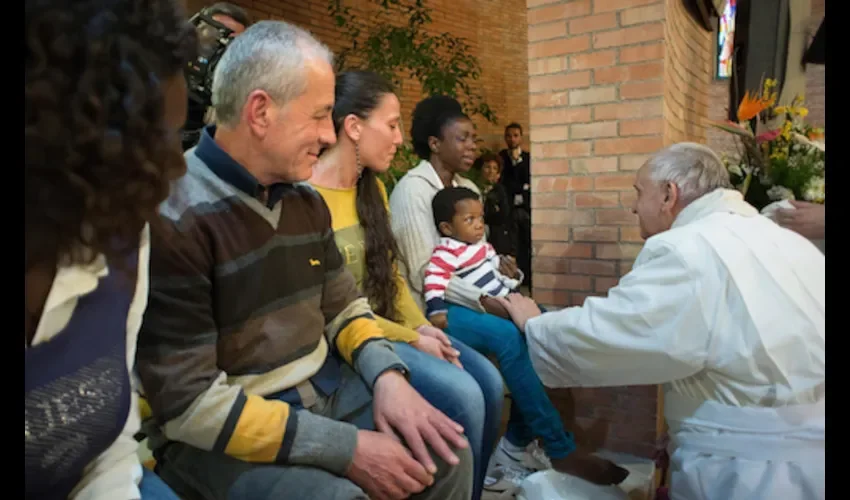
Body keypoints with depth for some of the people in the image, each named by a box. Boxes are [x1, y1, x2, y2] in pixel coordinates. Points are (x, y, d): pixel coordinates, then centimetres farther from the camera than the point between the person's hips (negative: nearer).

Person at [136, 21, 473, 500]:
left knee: (446, 454, -2)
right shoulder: (171, 219, -21)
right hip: (217, 433, -6)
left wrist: (388, 375, -9)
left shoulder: (307, 200, 3)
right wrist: (346, 448, -22)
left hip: (324, 388, 7)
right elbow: (190, 403, -22)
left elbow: (344, 306, 12)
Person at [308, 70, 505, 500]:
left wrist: (421, 325, -3)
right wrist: (411, 339, -15)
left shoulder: (374, 188, 10)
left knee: (488, 380, -7)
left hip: (391, 325, 8)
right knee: (461, 394, -21)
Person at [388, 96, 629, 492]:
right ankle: (562, 450, -15)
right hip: (430, 305, -8)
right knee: (509, 336, -28)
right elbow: (424, 274, -20)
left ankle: (518, 441, -3)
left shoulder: (468, 188, 13)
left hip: (466, 298, 8)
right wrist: (483, 300, -25)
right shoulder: (413, 190, -13)